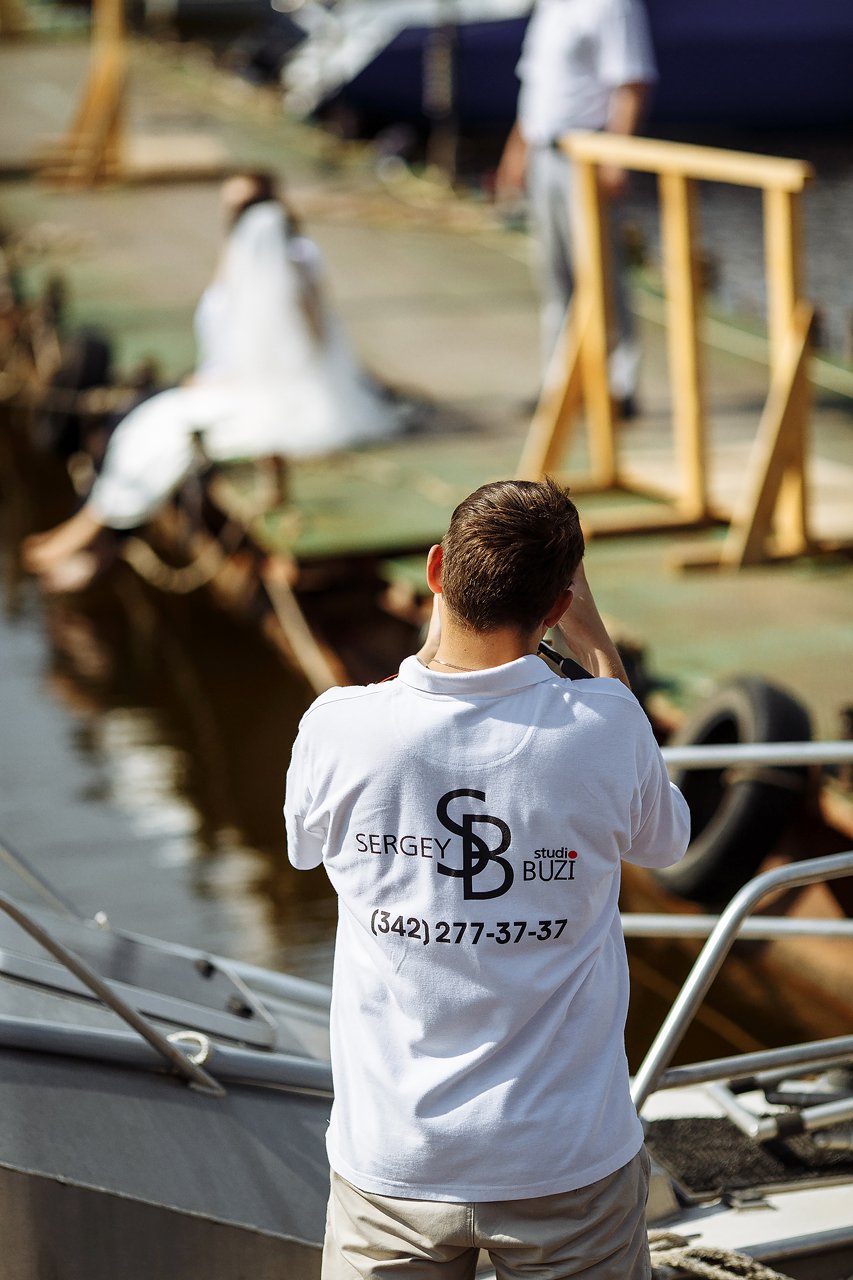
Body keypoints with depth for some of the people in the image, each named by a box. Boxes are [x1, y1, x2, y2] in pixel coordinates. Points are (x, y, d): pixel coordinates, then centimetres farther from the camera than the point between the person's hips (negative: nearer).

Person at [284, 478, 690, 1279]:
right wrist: (595, 643, 8)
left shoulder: (337, 728, -15)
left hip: (393, 1164, 1)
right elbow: (664, 840, 7)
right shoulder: (603, 725, -16)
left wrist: (431, 644, 10)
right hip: (568, 1165, 0)